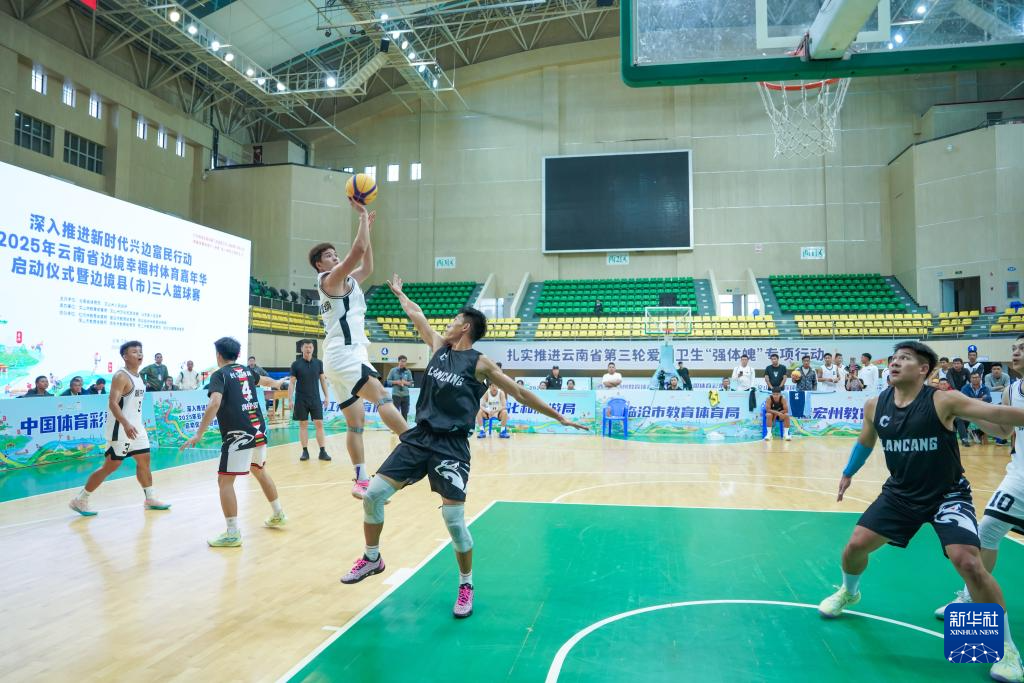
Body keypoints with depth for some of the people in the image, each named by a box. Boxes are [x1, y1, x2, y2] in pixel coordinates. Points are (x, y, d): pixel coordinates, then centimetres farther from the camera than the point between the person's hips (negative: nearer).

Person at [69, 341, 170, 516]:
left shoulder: (138, 377, 11)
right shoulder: (121, 376, -16)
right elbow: (112, 403, -26)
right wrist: (126, 424, -37)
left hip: (136, 427, 9)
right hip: (121, 429, -9)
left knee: (144, 460, 12)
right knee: (111, 466, -4)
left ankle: (150, 499, 22)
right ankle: (80, 500, 8)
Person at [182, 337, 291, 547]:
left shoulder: (219, 375, -4)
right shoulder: (247, 371, 15)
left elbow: (215, 403, -21)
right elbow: (264, 380, 38)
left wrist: (199, 434, -22)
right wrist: (278, 383, 61)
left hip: (238, 434, -7)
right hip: (259, 429, 7)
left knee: (225, 481, -1)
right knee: (259, 471, 26)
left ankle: (232, 533, -2)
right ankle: (278, 515, 36)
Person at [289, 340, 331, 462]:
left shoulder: (318, 363, 4)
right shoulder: (296, 364, -2)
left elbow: (323, 380, 8)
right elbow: (292, 382, -1)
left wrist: (326, 396, 4)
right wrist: (290, 399, -7)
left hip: (316, 399, 1)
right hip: (301, 400, -1)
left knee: (319, 424, -2)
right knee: (303, 425, 4)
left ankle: (322, 452, 1)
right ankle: (305, 451, 12)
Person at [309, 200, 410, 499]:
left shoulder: (345, 282, 23)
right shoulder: (330, 280, -3)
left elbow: (367, 266, 30)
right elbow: (358, 250, -14)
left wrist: (367, 227, 26)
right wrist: (363, 215, -5)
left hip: (344, 358, 10)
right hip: (344, 356, -10)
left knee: (356, 422, 7)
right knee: (383, 397, -25)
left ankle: (362, 482, 8)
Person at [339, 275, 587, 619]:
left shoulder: (480, 363, -5)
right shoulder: (439, 346, 10)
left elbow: (520, 393, -1)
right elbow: (416, 314, 25)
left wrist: (559, 416, 0)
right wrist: (398, 292, 36)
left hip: (451, 446, -5)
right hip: (419, 437, 5)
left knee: (454, 520, -8)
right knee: (373, 494, -1)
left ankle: (466, 585, 16)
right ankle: (372, 559, 22)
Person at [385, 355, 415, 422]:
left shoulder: (408, 371, 7)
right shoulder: (393, 370, 2)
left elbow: (411, 383, 9)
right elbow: (388, 381, 2)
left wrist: (405, 382, -10)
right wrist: (396, 382, -12)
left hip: (405, 395, 2)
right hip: (396, 394, -2)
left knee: (405, 413, 6)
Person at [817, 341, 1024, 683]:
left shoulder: (943, 401, -19)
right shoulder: (875, 405, -5)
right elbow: (865, 441, 13)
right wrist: (848, 473, 22)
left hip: (948, 495, -4)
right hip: (900, 493, 4)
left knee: (969, 563, -19)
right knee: (856, 545, 1)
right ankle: (848, 593, 35)